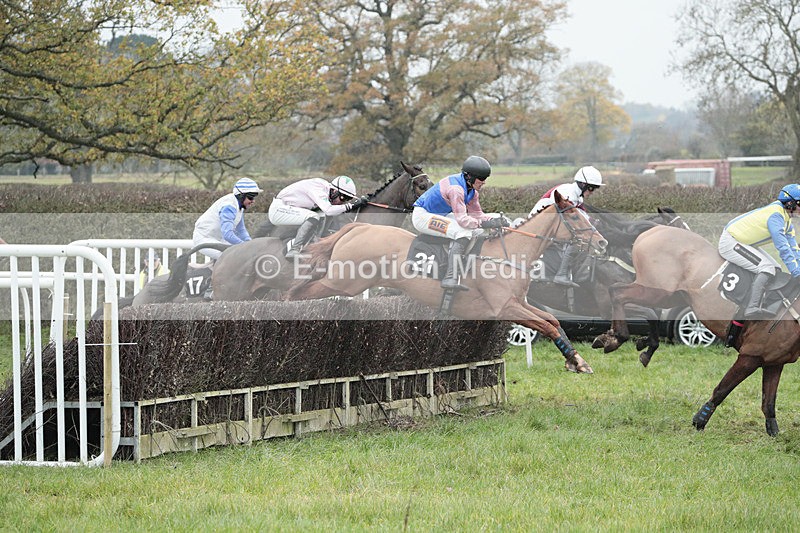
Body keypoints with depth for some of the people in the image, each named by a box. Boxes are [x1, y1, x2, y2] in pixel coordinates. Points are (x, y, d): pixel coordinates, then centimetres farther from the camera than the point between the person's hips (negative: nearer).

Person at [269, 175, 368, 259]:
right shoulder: (319, 190, -25)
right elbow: (328, 210, -39)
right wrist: (352, 206, -33)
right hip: (278, 209, -10)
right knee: (313, 217, -27)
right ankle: (293, 251, -29)